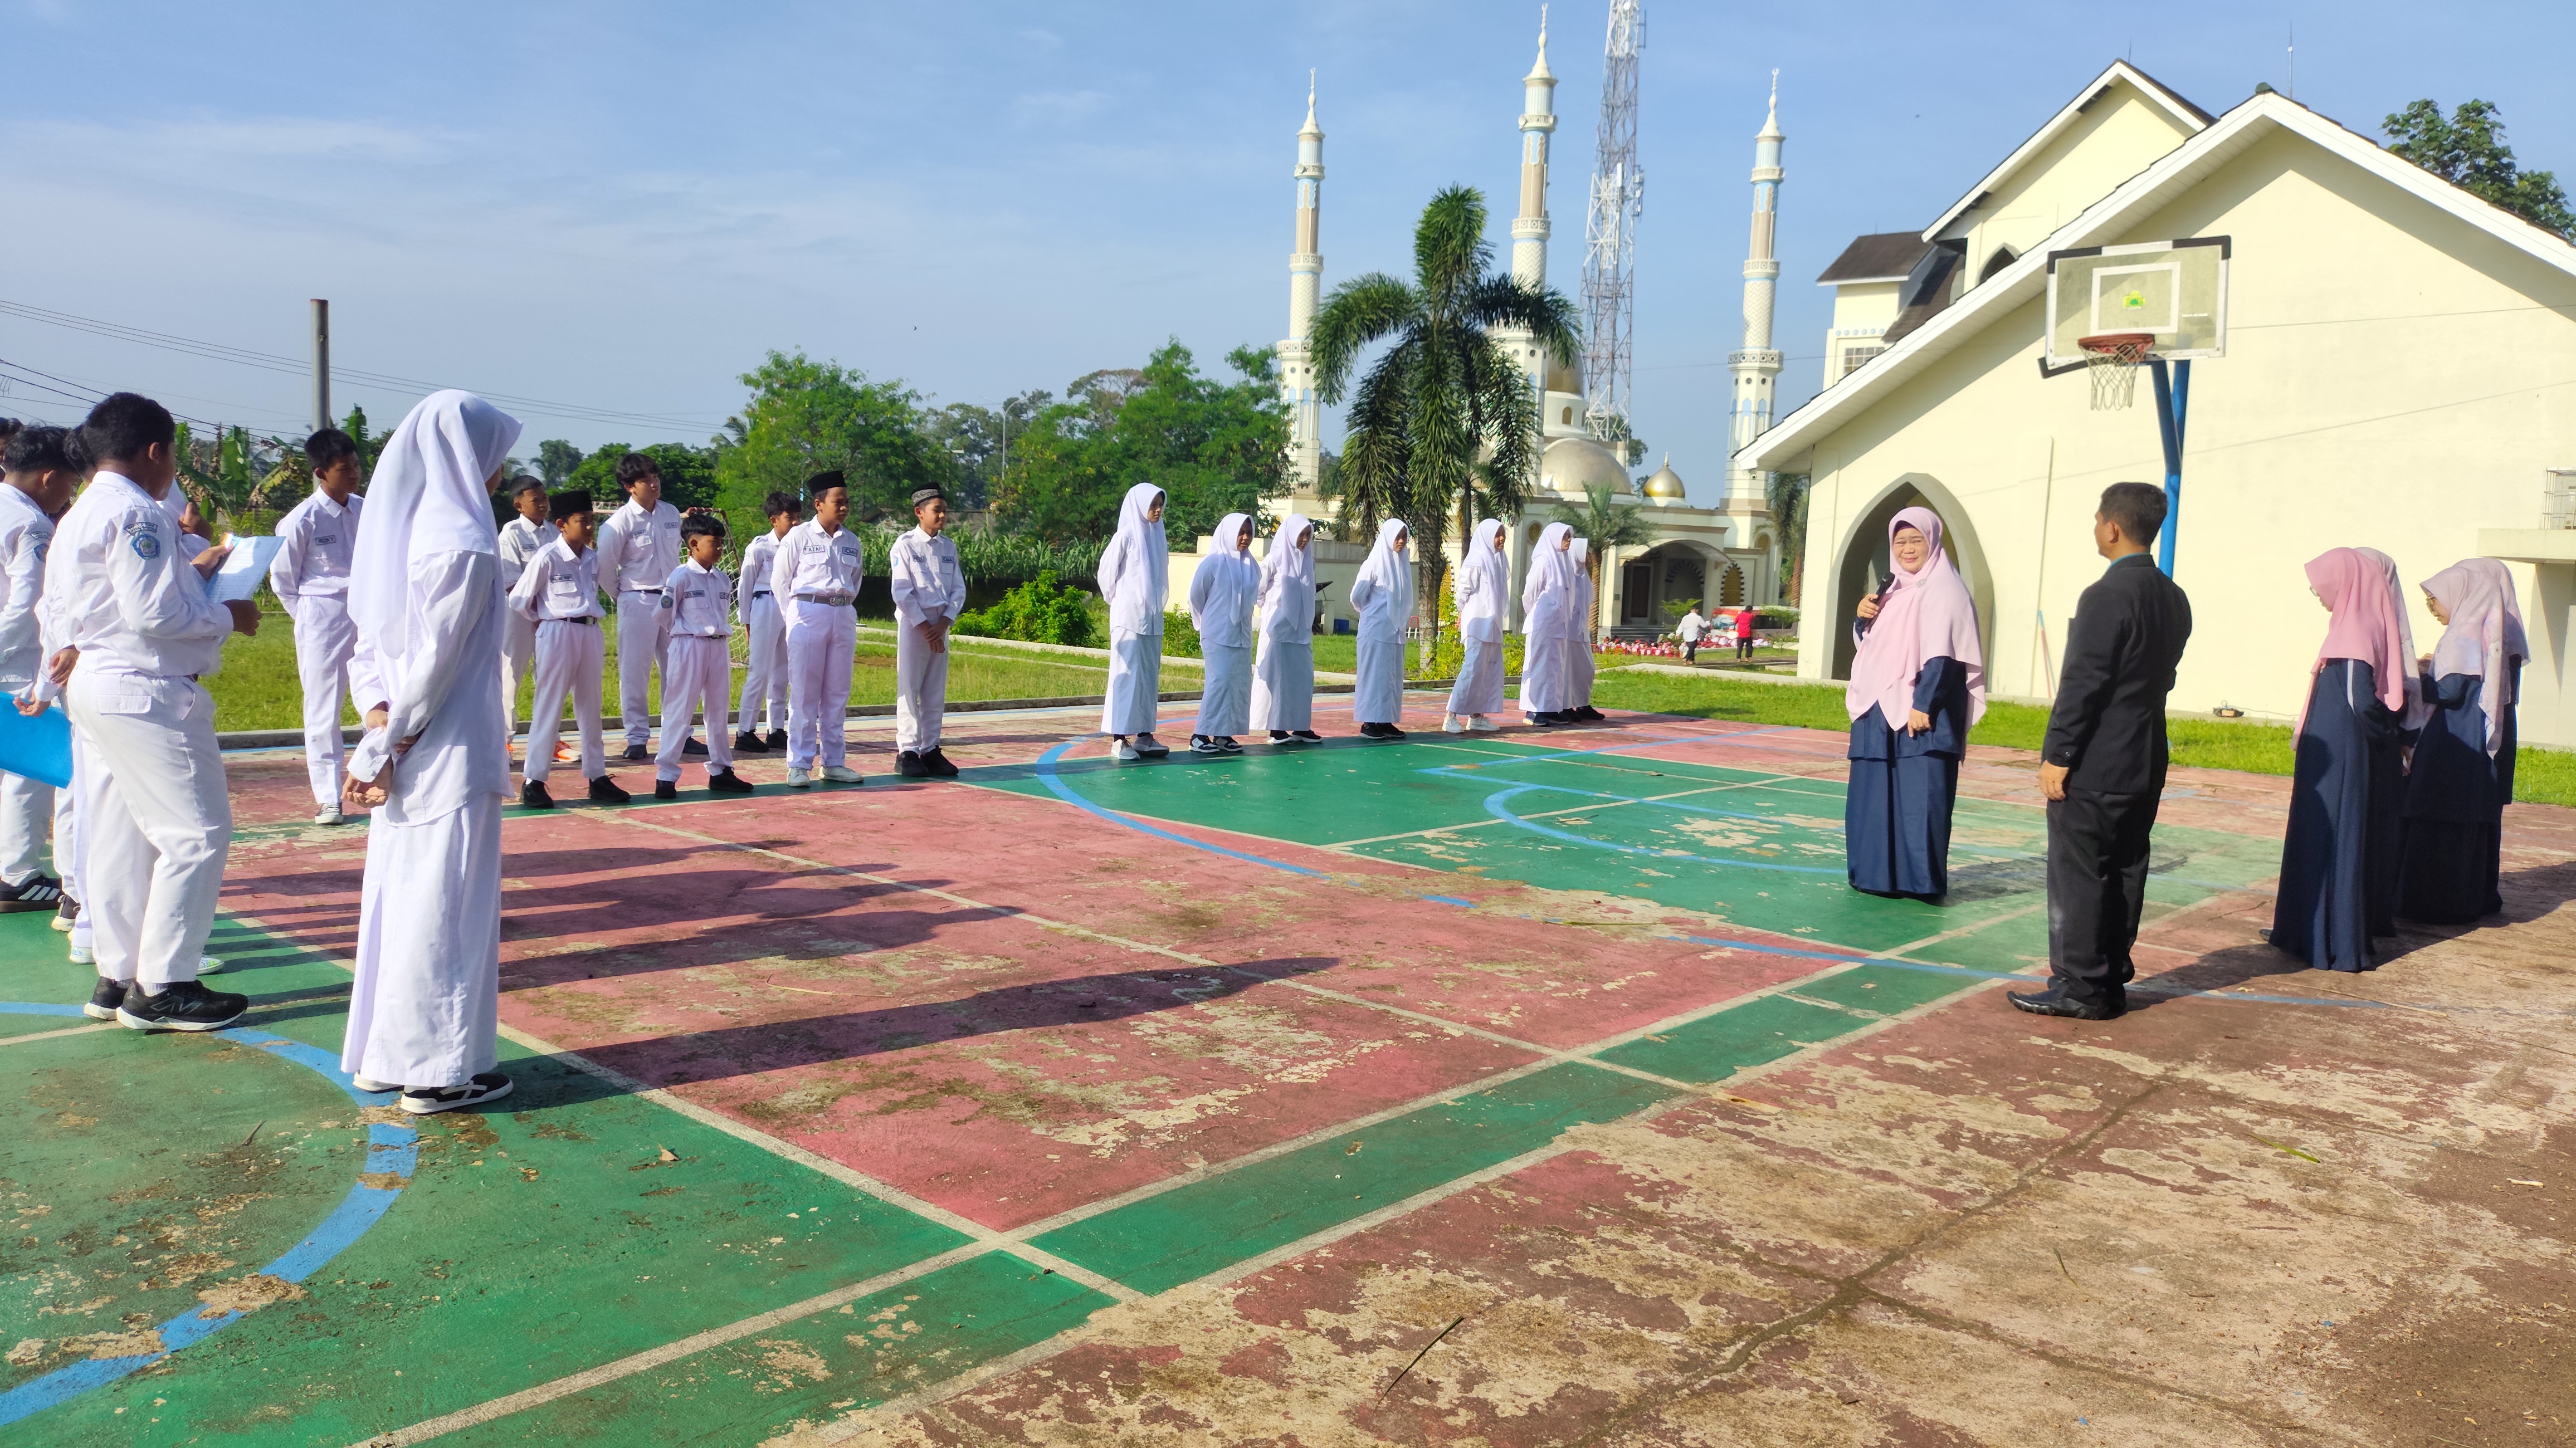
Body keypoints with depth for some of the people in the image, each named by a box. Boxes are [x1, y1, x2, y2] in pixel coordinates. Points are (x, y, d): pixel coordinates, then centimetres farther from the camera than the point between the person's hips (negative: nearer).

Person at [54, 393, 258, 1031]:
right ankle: (161, 987, -3)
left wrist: (195, 572, 19)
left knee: (122, 834, 15)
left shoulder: (82, 515, 16)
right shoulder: (136, 514, -16)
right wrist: (228, 616, -8)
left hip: (101, 686, 11)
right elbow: (153, 614, -21)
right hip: (146, 692, -11)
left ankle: (118, 975, 22)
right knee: (196, 832, -7)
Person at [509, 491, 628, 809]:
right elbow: (518, 599, -6)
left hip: (590, 632, 6)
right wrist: (545, 620, 4)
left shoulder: (593, 558, 8)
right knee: (549, 706, -2)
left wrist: (591, 616, 12)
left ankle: (597, 777, 17)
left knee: (590, 706, 11)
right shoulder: (547, 558, -11)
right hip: (558, 634, -6)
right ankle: (533, 780, 3)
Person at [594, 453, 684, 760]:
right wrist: (624, 597, 4)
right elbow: (604, 568, -6)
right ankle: (637, 739, 6)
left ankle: (680, 735, 16)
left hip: (672, 600, 5)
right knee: (635, 673, 0)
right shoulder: (620, 521, -10)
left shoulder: (672, 514, 6)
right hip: (638, 604, -5)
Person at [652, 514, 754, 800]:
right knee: (679, 712, -4)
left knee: (718, 711, 13)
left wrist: (721, 636, 11)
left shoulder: (723, 580, 11)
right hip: (689, 648, -7)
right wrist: (685, 635, 2)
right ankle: (665, 777, -1)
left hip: (720, 648, 7)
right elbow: (665, 615, -6)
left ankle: (721, 771, 23)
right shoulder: (680, 577, -9)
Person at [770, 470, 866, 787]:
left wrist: (844, 605, 13)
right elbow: (779, 581, 2)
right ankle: (799, 766, 2)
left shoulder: (852, 542, 10)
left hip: (844, 616, 5)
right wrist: (796, 616, 0)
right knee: (804, 693, -2)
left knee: (838, 694, 8)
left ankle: (834, 763, 15)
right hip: (808, 614, -4)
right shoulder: (798, 537, -3)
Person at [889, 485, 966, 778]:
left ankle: (930, 751, 11)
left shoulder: (949, 547, 10)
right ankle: (907, 752, -1)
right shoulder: (905, 545, -4)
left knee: (935, 692, 6)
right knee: (909, 689, -4)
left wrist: (943, 624, -6)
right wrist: (925, 627, -13)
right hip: (913, 624, -5)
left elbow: (959, 590, 8)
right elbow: (902, 592, -10)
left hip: (940, 625, 5)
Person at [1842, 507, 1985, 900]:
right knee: (1874, 793, 9)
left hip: (1921, 711, -8)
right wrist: (1864, 618, 0)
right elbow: (1869, 643, 21)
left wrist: (1924, 704, -22)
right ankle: (1878, 873, 18)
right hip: (1880, 710, 8)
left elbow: (1942, 653, -16)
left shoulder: (1944, 589, -8)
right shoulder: (1893, 590, 16)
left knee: (1920, 793, -8)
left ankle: (1921, 878, -4)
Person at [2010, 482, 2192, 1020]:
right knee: (2124, 871, 12)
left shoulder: (2107, 596, -17)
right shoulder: (2174, 599, 10)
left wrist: (2058, 755, -15)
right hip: (2145, 763, 9)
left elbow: (2082, 683, -18)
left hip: (2095, 766, -9)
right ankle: (2112, 981, 19)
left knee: (2078, 874, -2)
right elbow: (2163, 676, 14)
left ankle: (2078, 986, 3)